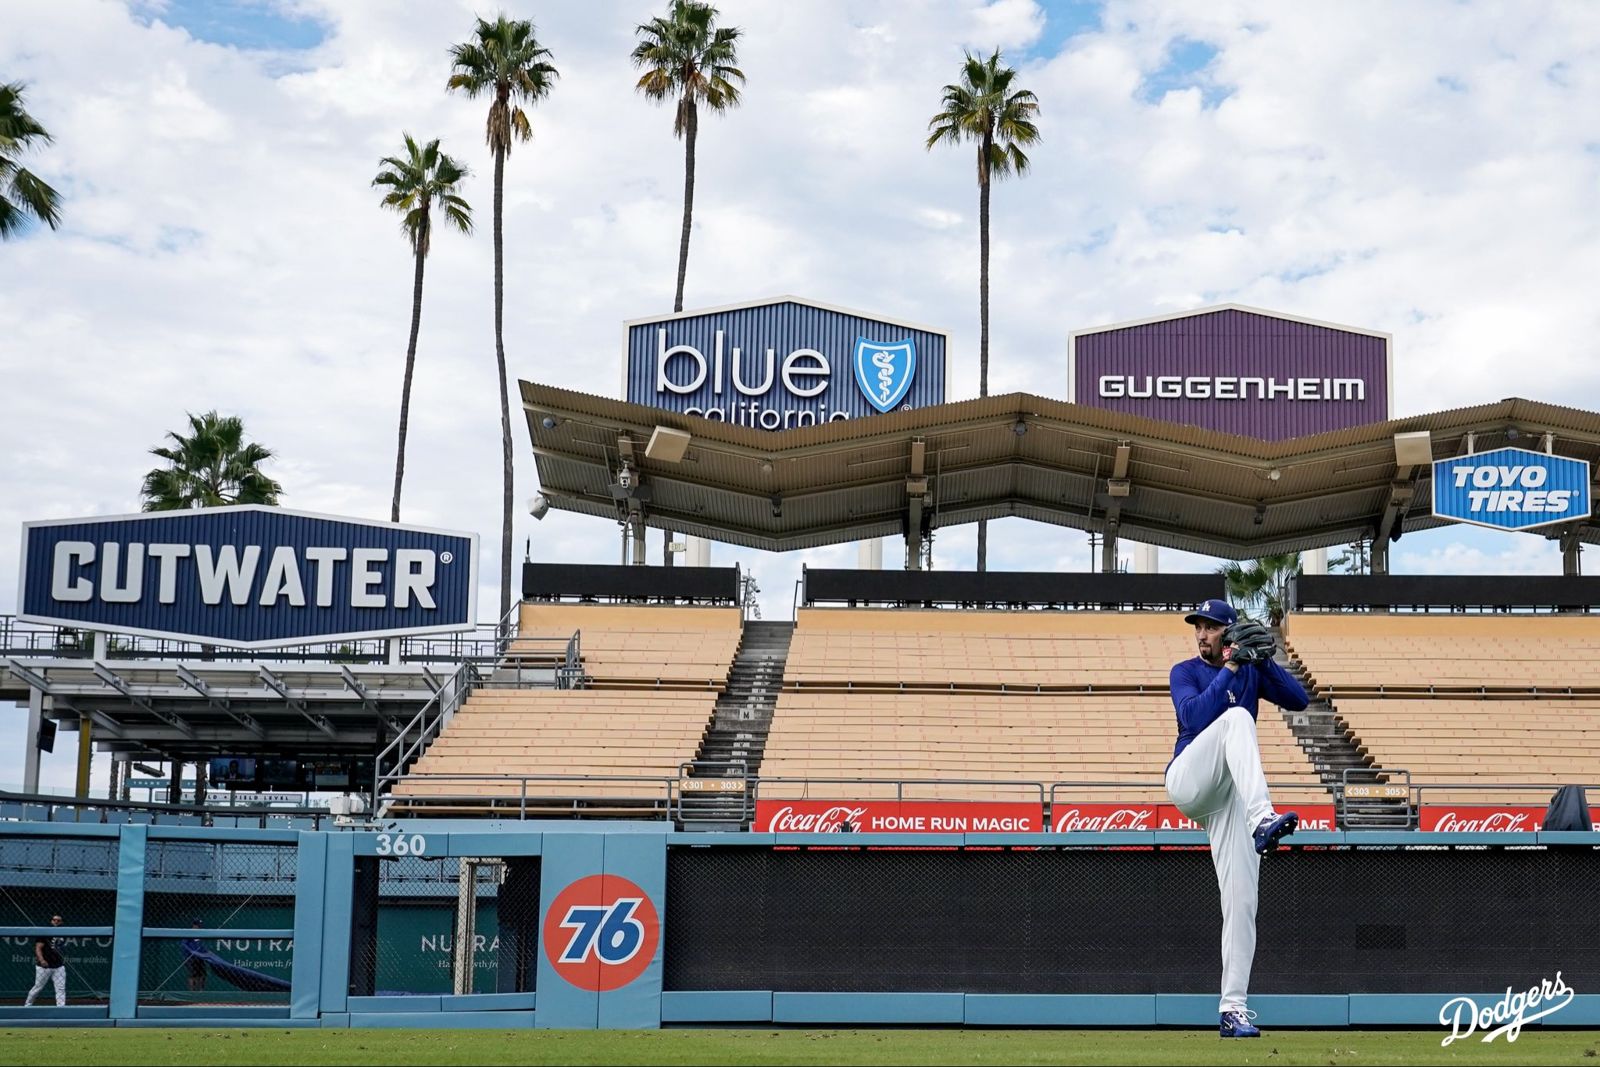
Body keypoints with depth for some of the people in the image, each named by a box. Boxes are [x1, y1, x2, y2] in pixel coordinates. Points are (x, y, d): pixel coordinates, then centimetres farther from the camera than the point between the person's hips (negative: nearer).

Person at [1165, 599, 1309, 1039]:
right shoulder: (1186, 672, 5)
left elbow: (1298, 700, 1)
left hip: (1230, 796, 4)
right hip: (1187, 782, -3)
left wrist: (1264, 660, -10)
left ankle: (1233, 1007, -3)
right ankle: (1262, 818, -49)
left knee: (1242, 900, -7)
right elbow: (1193, 718, -15)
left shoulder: (1251, 671, 15)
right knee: (1237, 716, -29)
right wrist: (1231, 667, -18)